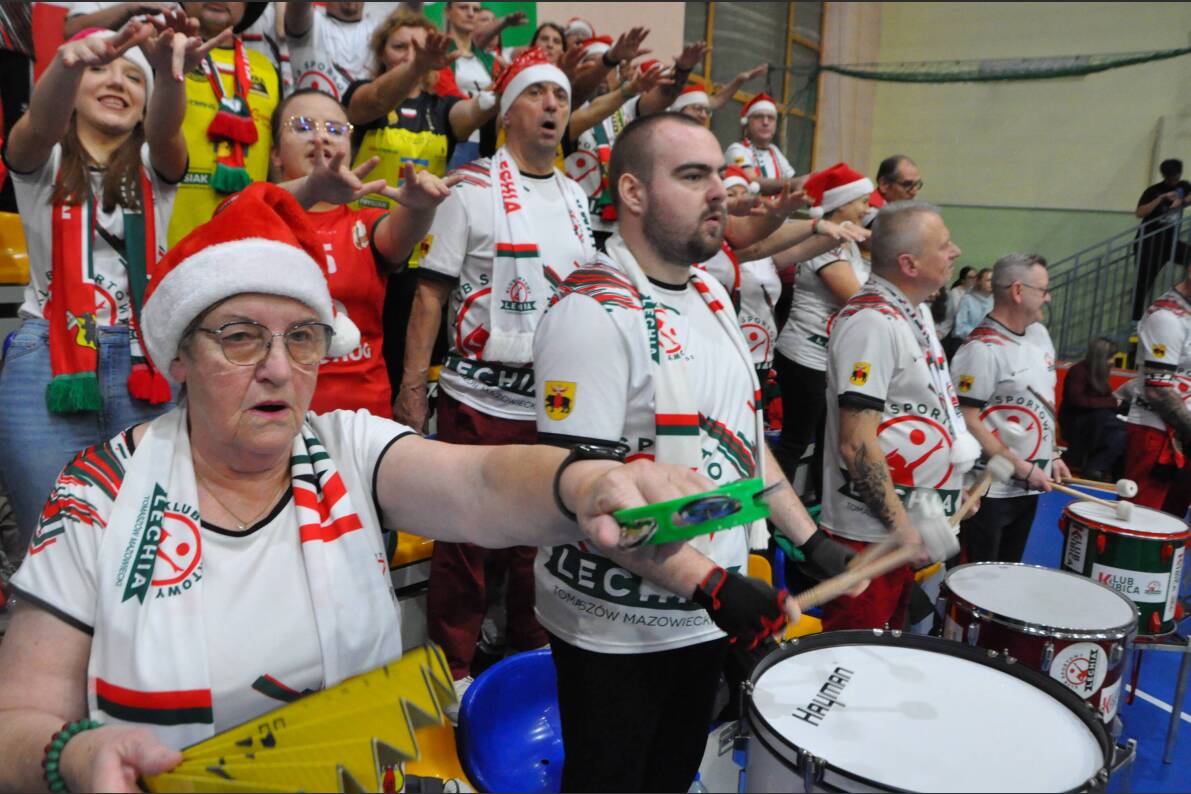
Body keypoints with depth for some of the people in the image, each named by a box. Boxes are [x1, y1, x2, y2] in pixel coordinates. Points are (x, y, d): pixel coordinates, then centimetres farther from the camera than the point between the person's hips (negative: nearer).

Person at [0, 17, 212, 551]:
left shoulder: (153, 167, 12)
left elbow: (165, 130, -11)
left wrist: (170, 70, -34)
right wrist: (69, 60, -37)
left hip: (145, 363, 1)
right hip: (46, 360, -1)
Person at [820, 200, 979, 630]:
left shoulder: (917, 313, 11)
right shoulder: (871, 322, -21)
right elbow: (856, 444, -24)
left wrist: (955, 485, 17)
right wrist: (901, 526, -20)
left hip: (913, 522, 10)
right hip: (871, 530, -10)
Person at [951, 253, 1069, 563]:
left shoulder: (1039, 334, 9)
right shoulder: (982, 350, -18)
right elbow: (967, 422, -20)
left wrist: (1053, 455, 13)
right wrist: (1021, 467, -17)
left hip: (1030, 488, 8)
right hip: (990, 491, -8)